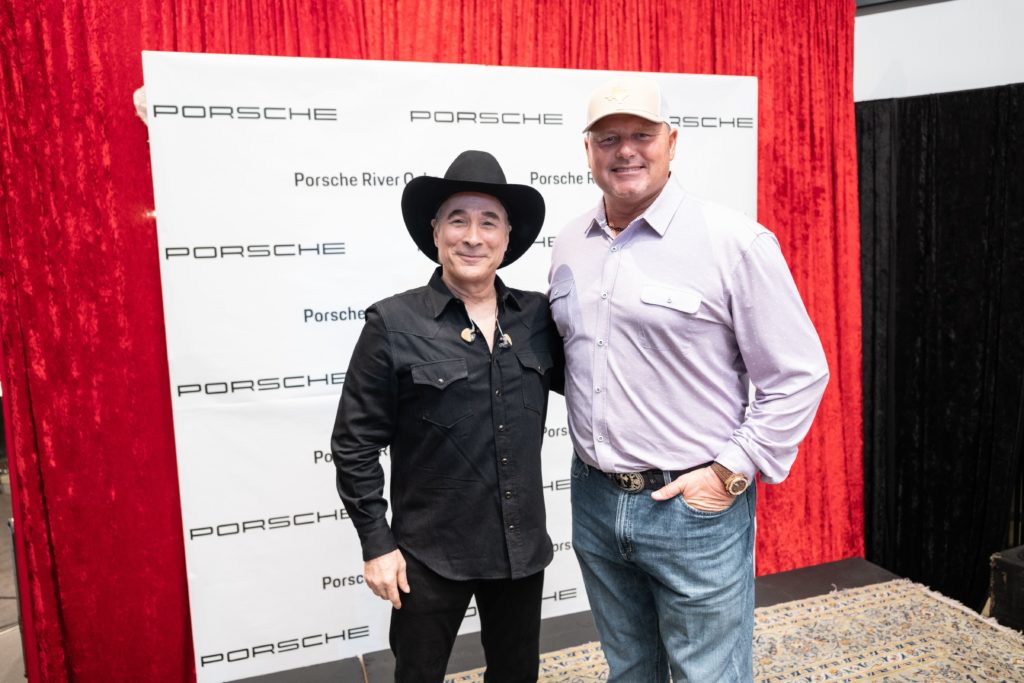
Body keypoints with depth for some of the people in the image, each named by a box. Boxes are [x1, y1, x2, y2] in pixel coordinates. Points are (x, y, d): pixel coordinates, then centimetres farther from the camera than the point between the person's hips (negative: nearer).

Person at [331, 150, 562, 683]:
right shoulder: (393, 324, -13)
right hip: (429, 556, -3)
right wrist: (376, 543, -8)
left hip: (523, 548, 4)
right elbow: (355, 444, -8)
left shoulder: (538, 316, -3)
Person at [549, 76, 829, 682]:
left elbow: (799, 375, -10)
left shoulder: (735, 240, -12)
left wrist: (732, 472, -14)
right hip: (595, 500, 6)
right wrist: (593, 455, 11)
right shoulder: (569, 246, 6)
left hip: (697, 507, -5)